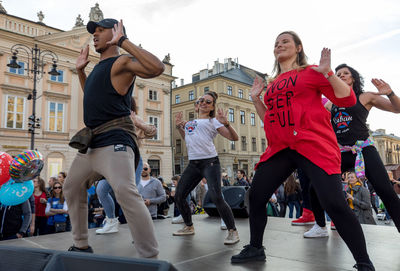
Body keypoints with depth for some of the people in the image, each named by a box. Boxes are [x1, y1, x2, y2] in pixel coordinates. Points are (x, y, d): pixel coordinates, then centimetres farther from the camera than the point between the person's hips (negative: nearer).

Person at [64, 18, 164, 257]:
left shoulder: (122, 62, -7)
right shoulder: (99, 67, 21)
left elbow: (157, 68, -27)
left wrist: (123, 41, -20)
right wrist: (80, 69, 27)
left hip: (114, 139, -10)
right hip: (92, 140, 11)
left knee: (125, 191, -30)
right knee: (72, 186, 20)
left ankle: (151, 257, -22)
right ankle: (81, 245, 35)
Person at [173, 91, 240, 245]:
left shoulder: (213, 121, 4)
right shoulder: (190, 122, 21)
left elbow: (234, 138, -3)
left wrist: (225, 123, -18)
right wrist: (179, 127, 24)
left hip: (209, 161, -6)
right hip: (193, 164, 6)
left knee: (216, 197, -18)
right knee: (179, 196, 6)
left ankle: (232, 231, -3)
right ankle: (189, 227, 26)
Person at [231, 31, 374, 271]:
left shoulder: (311, 72, 5)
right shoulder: (272, 84, 20)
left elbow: (348, 99, -2)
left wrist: (327, 72, -10)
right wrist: (256, 98, 14)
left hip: (313, 144, -5)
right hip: (280, 147, 6)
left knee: (334, 203, -14)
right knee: (256, 195, 3)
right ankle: (255, 249, 23)